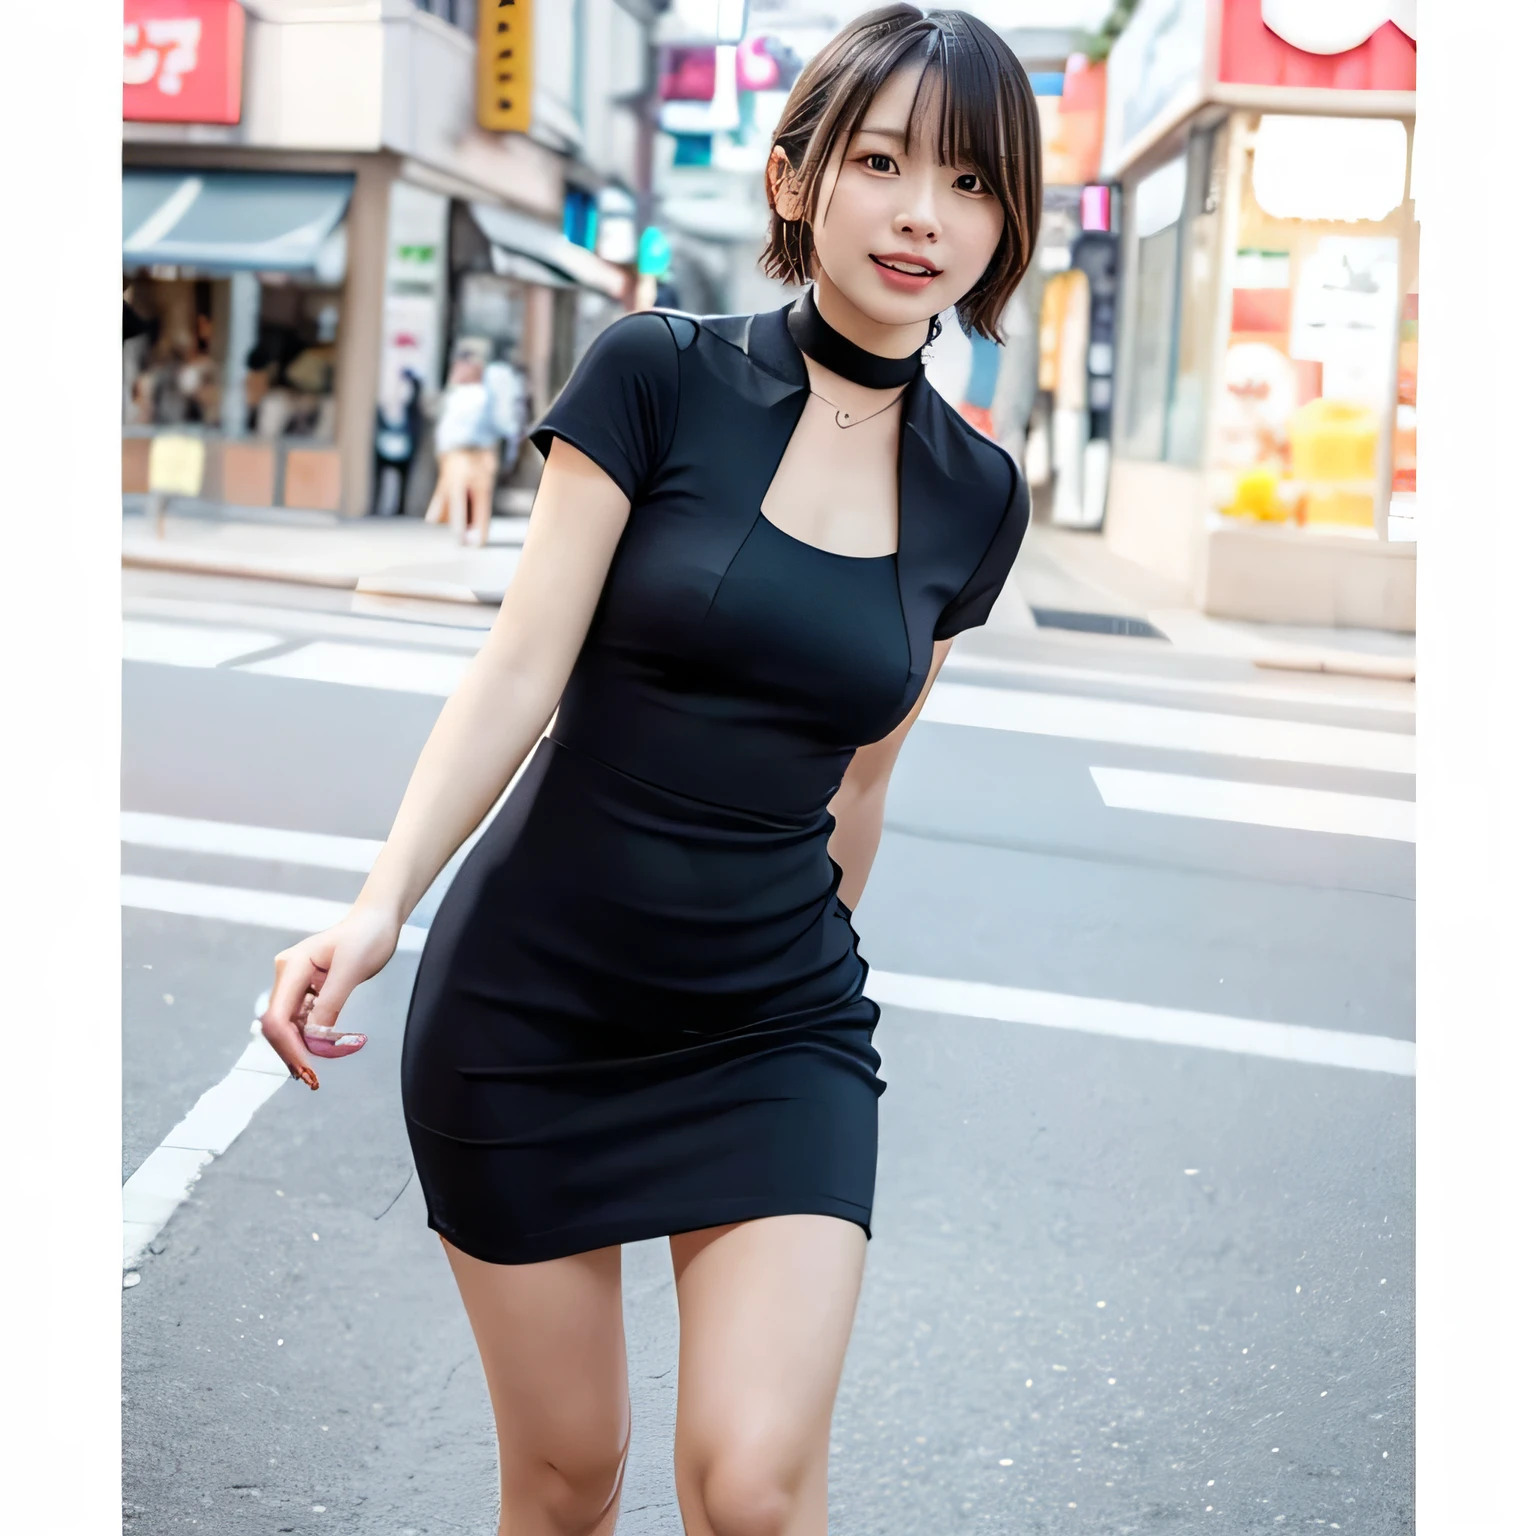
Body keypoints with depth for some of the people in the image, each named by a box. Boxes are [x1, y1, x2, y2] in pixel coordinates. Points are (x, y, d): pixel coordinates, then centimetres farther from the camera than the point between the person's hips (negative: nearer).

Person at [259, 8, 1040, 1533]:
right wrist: (384, 897, -25)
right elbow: (521, 672, -11)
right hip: (529, 997, -2)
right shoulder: (657, 376, -7)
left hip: (775, 1027, 2)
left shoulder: (973, 497, 4)